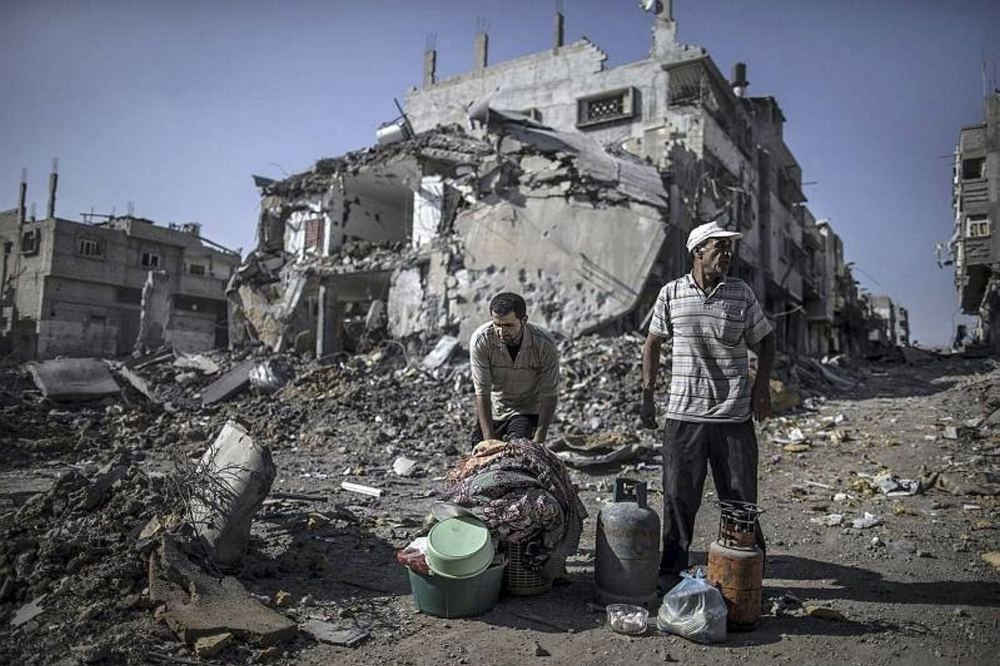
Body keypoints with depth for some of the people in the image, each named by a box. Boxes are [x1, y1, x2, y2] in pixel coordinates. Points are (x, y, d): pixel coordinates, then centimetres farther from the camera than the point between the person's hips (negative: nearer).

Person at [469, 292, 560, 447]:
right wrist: (489, 440, -28)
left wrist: (538, 441, -26)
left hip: (528, 411, -1)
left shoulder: (544, 344, -27)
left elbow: (548, 395, -19)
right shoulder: (480, 340, -26)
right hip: (491, 410, 2)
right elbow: (482, 392, -24)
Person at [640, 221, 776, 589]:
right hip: (682, 415, 0)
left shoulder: (742, 294, 3)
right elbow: (653, 344, 10)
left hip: (734, 417, 1)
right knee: (678, 497, 5)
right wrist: (647, 396, 6)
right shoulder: (671, 294, 2)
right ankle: (672, 573, 21)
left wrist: (762, 383, 0)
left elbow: (765, 339, 14)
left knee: (740, 498, 8)